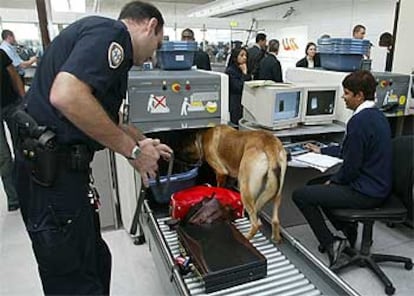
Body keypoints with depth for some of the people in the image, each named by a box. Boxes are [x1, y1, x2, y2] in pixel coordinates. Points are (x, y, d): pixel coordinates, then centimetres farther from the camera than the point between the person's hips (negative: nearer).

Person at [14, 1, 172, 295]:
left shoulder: (108, 40, 18)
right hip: (53, 173, -10)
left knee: (95, 261, 20)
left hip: (58, 168, 10)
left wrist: (144, 143, 31)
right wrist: (133, 150, -19)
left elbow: (107, 116, 27)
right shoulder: (111, 31, -13)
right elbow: (66, 96, -29)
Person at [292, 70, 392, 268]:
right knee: (314, 185, 21)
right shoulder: (376, 115, 8)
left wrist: (334, 180, -3)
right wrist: (321, 151, 27)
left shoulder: (359, 121, -24)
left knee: (300, 196, -7)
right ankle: (347, 231, 22)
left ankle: (330, 244, 0)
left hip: (365, 193, -10)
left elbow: (351, 166, -22)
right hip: (377, 186, 10)